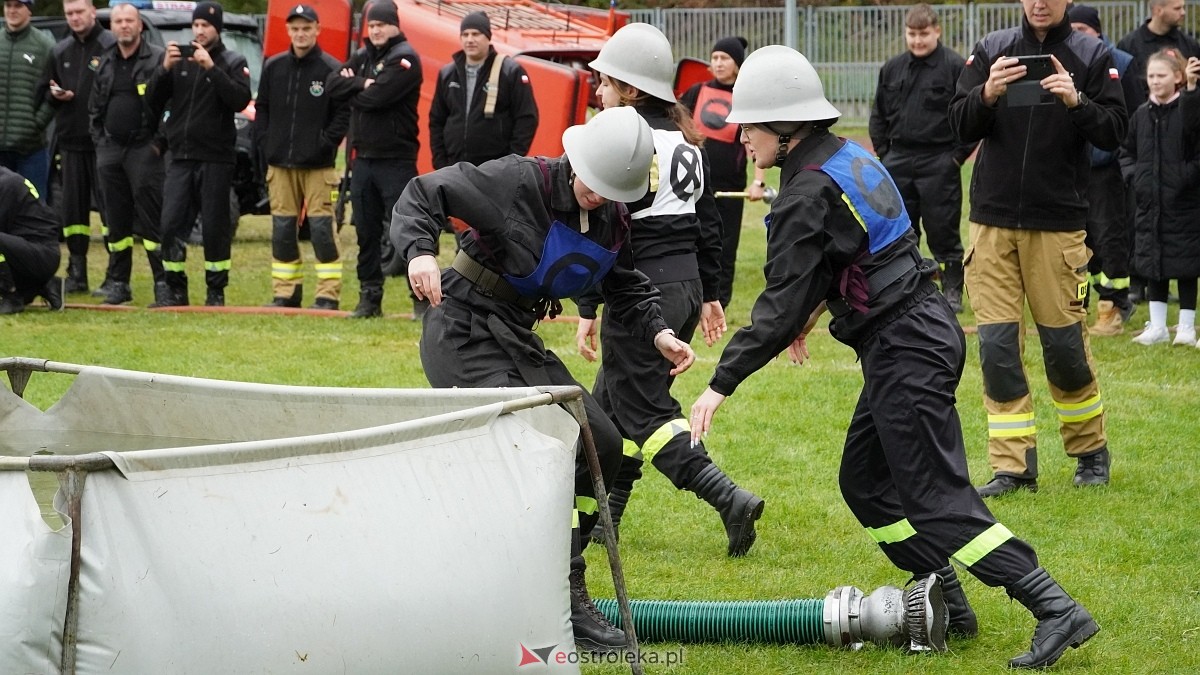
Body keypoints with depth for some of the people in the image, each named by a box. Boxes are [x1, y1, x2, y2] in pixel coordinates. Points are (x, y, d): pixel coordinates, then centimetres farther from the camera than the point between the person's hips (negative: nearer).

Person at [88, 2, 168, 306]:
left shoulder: (158, 59, -4)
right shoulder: (105, 64, 16)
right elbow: (94, 108, 22)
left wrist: (160, 142, -11)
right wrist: (99, 140, 12)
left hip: (144, 150, -6)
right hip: (110, 150, 6)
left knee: (151, 218, -10)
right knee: (116, 220, 9)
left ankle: (163, 284, -9)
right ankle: (118, 283, 16)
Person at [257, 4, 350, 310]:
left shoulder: (331, 69, -4)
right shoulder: (273, 67, 9)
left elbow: (344, 113, -5)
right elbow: (262, 109, 15)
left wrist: (325, 144, -11)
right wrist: (267, 141, 4)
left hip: (318, 166, -5)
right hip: (280, 164, 5)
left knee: (322, 229, -6)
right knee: (282, 230, 7)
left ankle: (328, 294, -2)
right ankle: (285, 293, 14)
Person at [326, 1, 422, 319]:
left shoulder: (404, 58, -7)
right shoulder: (362, 57, 16)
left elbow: (377, 97, -19)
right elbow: (332, 84, 4)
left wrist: (352, 91, -1)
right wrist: (361, 84, -11)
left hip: (396, 159, -7)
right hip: (364, 158, 7)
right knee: (367, 233, 10)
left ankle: (422, 298, -4)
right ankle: (369, 298, 16)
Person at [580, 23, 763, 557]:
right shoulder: (686, 140, 12)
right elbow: (708, 222, 16)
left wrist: (587, 310, -14)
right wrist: (710, 293, 23)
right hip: (686, 287, 9)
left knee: (644, 412, -3)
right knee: (612, 399, 18)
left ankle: (729, 499, -16)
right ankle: (604, 516, 21)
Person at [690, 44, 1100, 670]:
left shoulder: (806, 195, -17)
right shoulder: (850, 156, 11)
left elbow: (780, 303, -20)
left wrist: (721, 383, -19)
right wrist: (812, 310, 36)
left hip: (904, 349, -10)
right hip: (925, 326, 10)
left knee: (937, 500, -9)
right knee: (865, 481, 16)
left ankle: (1056, 611, -15)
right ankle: (947, 604, 18)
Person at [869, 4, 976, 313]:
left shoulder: (956, 67, -6)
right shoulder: (892, 68, 10)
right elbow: (878, 114, 19)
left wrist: (958, 154, -9)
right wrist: (883, 152, 10)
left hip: (939, 163, -5)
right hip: (899, 162, 5)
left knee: (943, 232, -1)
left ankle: (952, 293, 7)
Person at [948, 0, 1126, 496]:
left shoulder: (1092, 56, 1)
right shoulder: (991, 50, 5)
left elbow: (1114, 133, -5)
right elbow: (960, 127, 0)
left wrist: (1076, 102, -23)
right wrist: (987, 95, -20)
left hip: (1058, 223, -2)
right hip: (993, 220, 2)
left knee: (1064, 343, 3)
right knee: (997, 345, -2)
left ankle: (1090, 451, 23)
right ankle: (1013, 468, 3)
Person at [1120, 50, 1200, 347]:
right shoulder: (1142, 114, 8)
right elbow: (1126, 151, 17)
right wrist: (1133, 177, 1)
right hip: (1150, 203, 5)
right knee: (1153, 266, 10)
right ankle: (1157, 326, 18)